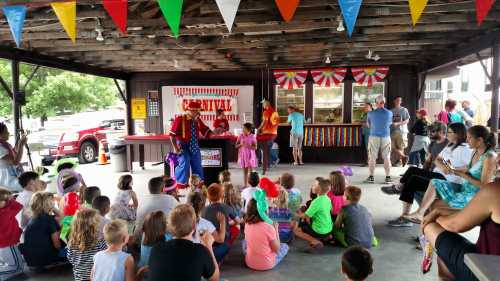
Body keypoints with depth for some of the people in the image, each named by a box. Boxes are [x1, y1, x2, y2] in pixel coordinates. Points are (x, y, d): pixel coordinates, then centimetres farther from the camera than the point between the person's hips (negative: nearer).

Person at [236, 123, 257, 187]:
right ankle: (245, 185, 18)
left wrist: (248, 146, -22)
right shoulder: (240, 136, 0)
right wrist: (241, 144, -16)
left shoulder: (252, 137, -8)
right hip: (243, 155, 3)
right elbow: (236, 146, 3)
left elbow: (255, 147, -8)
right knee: (245, 171, 9)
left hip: (250, 155, -2)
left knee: (250, 171, 0)